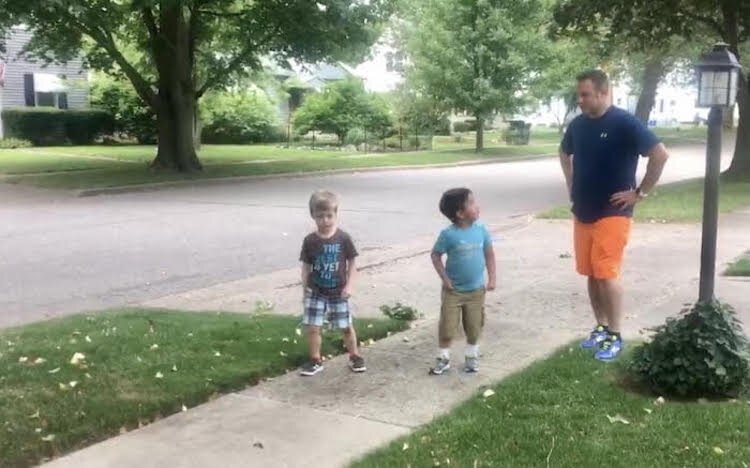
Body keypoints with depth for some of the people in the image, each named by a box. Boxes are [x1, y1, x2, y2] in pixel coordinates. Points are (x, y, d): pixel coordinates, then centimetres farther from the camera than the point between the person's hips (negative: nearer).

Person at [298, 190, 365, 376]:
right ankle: (315, 360, 16)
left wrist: (349, 285, -9)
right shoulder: (310, 241, -6)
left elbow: (352, 263, -3)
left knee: (346, 326, 9)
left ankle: (354, 356, 28)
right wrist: (305, 288, -1)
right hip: (316, 292, 1)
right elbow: (306, 266, 1)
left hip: (338, 292, -1)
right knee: (312, 327, 0)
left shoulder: (343, 238, -10)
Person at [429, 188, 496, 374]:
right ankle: (443, 359, 20)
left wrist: (491, 279, 0)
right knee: (447, 327, 2)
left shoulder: (481, 229, -7)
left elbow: (489, 254, 4)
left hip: (476, 290, 3)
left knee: (474, 327, 13)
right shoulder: (449, 234, -17)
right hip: (453, 290, -3)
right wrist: (445, 279, -11)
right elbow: (435, 255, -7)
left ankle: (472, 357, 33)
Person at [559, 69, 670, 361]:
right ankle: (601, 328, 24)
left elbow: (660, 154, -16)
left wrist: (641, 192, -13)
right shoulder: (578, 124, 6)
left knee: (606, 274, -9)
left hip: (612, 214, -6)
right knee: (591, 274, 10)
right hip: (582, 212, 6)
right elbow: (564, 153, 26)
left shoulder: (624, 123, -13)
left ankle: (615, 336, 3)